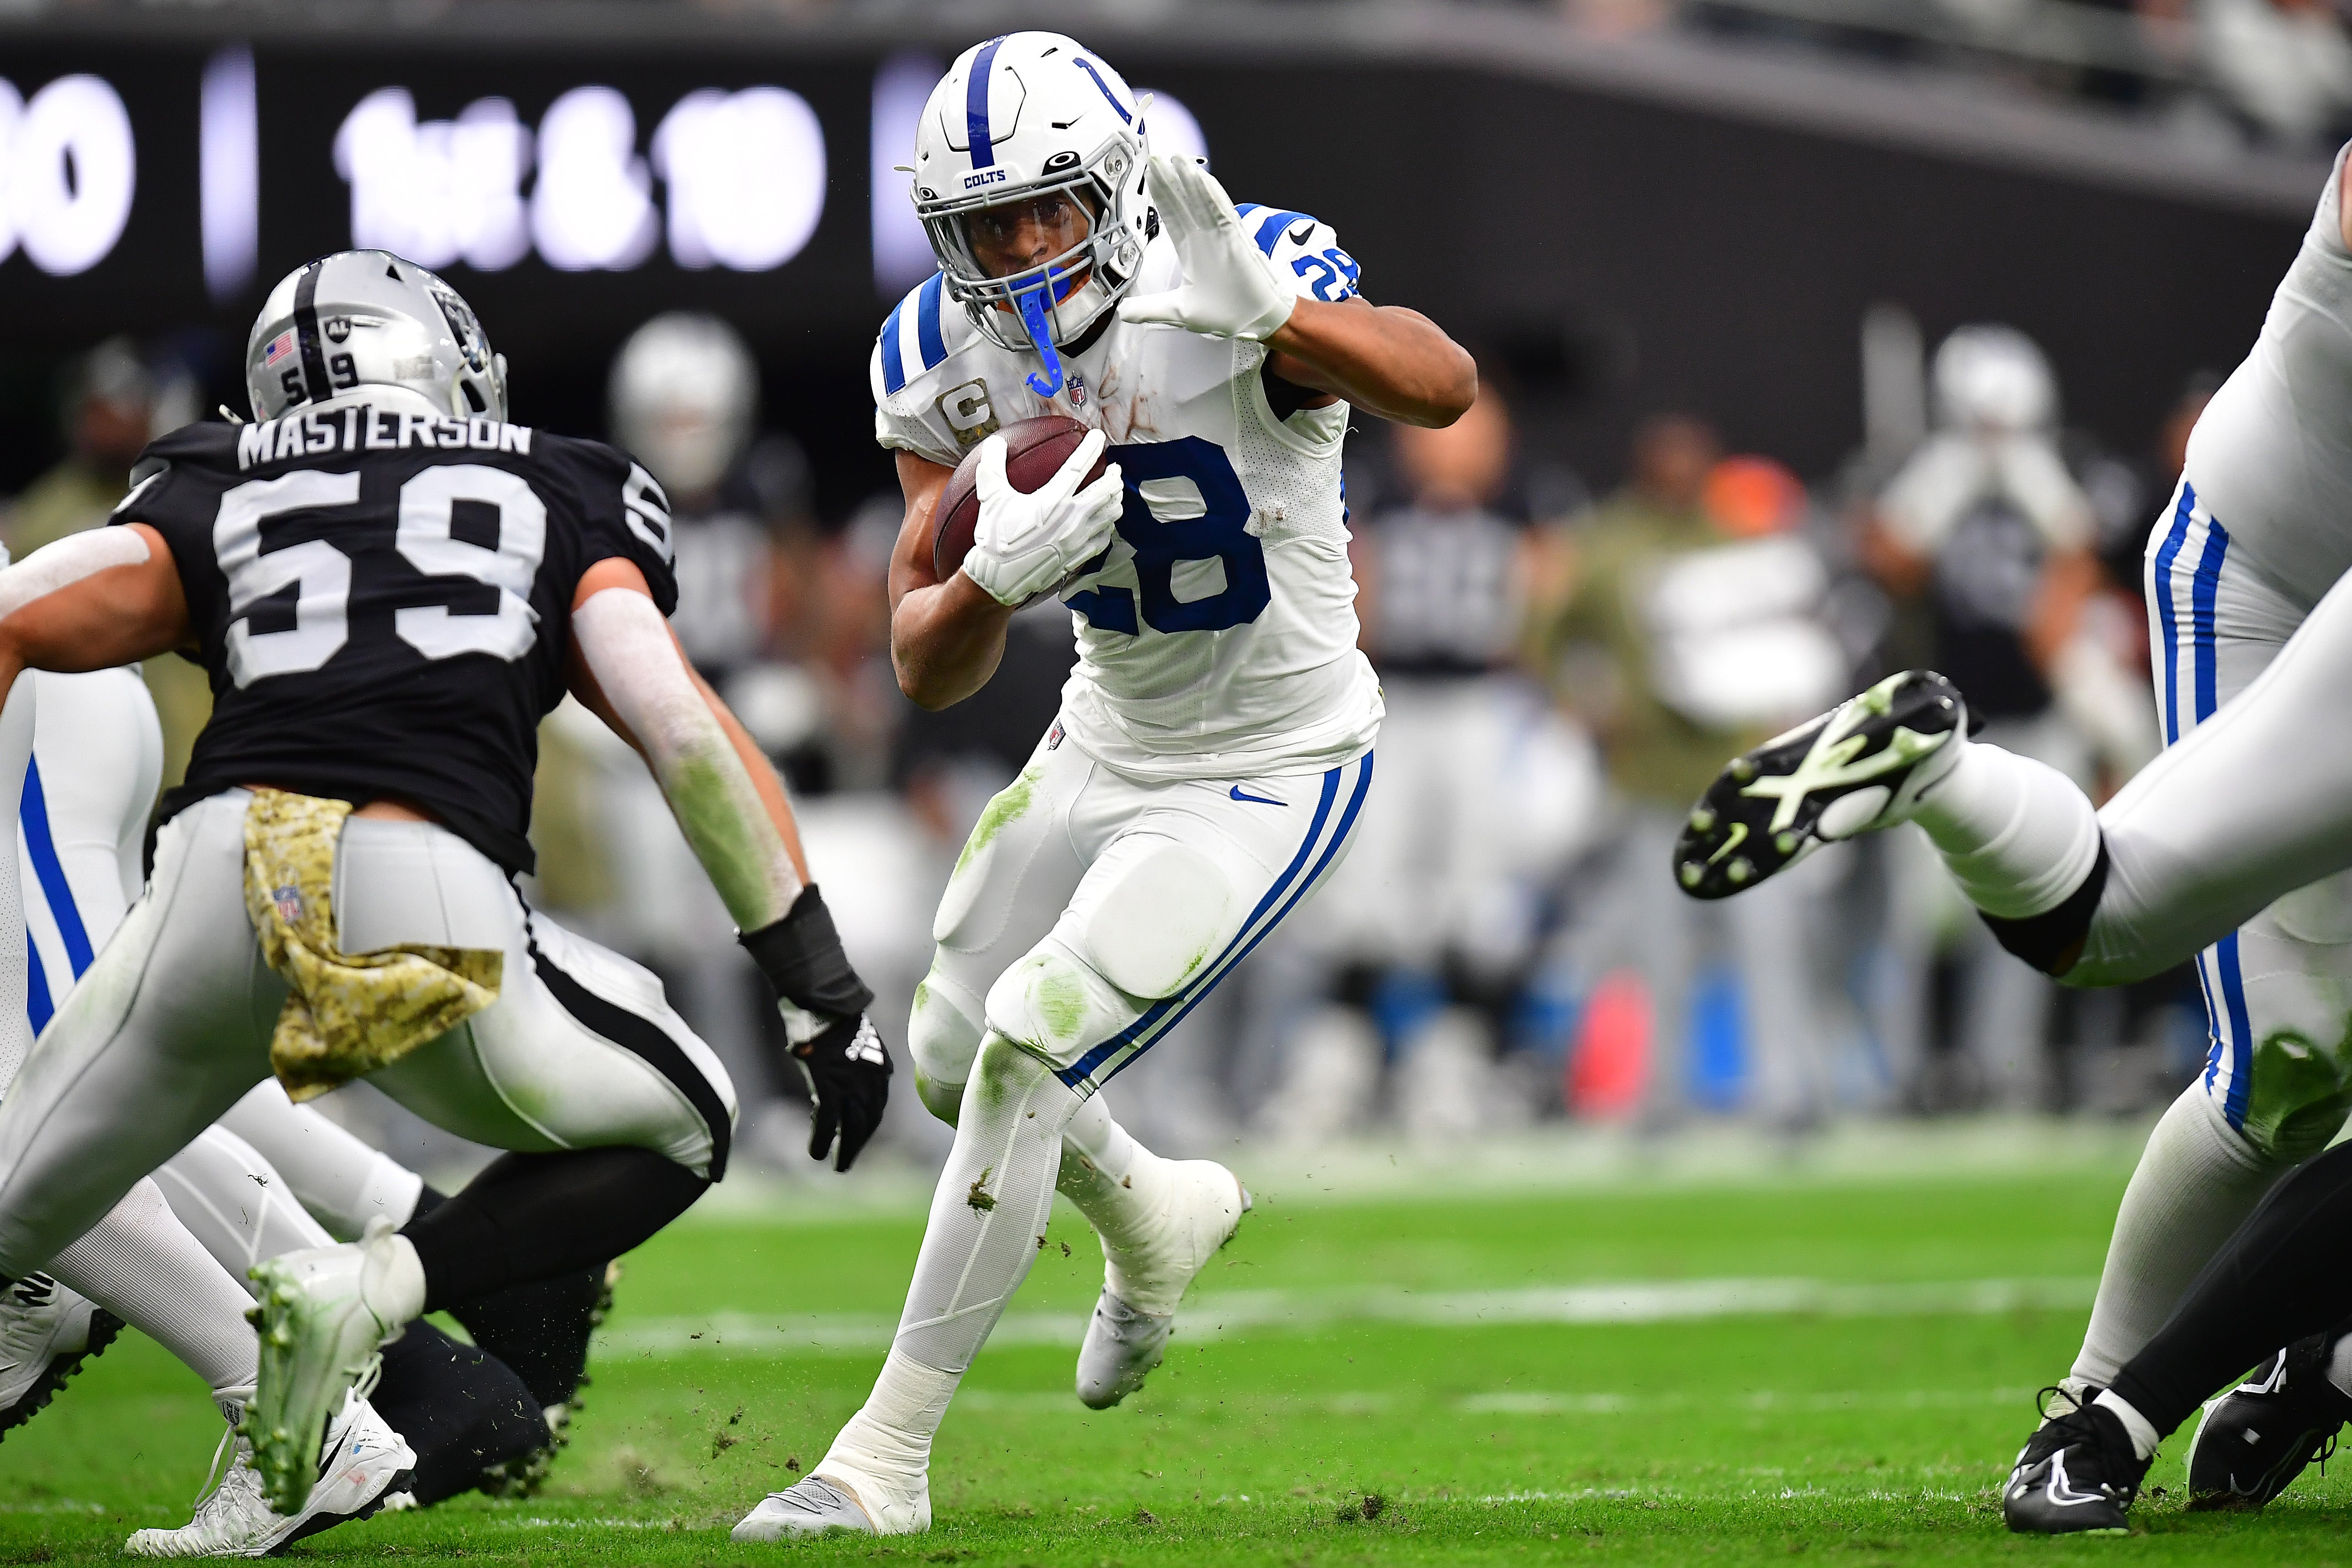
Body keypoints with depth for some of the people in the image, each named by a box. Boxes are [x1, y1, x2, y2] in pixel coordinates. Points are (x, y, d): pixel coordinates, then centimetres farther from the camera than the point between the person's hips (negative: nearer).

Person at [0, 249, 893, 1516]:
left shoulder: (218, 496, 25)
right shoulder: (558, 506, 23)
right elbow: (684, 733, 11)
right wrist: (823, 989, 11)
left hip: (222, 868, 2)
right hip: (428, 906, -2)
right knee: (678, 1130, 23)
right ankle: (364, 1291, 1)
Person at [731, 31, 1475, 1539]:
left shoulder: (1247, 280, -26)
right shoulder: (949, 362, -11)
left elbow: (1441, 388, -46)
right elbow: (927, 670, -10)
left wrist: (1262, 311, -65)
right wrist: (996, 577, -34)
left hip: (1272, 776, -7)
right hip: (1109, 737, 7)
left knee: (1026, 1051, -18)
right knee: (951, 1057, 18)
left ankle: (886, 1462, -7)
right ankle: (1161, 1215, 51)